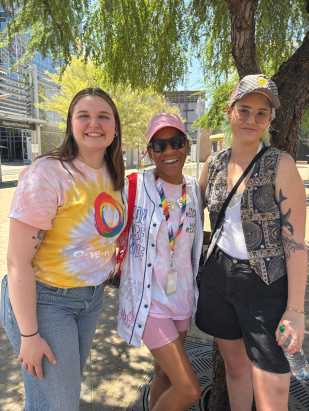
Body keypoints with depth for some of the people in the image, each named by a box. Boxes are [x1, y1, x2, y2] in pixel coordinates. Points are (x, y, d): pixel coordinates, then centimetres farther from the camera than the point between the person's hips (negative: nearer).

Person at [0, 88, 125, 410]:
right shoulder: (48, 174, -23)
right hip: (44, 299, -6)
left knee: (70, 382, 25)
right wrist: (29, 335, -17)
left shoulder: (112, 176, 0)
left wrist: (105, 269, 8)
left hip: (92, 295, 6)